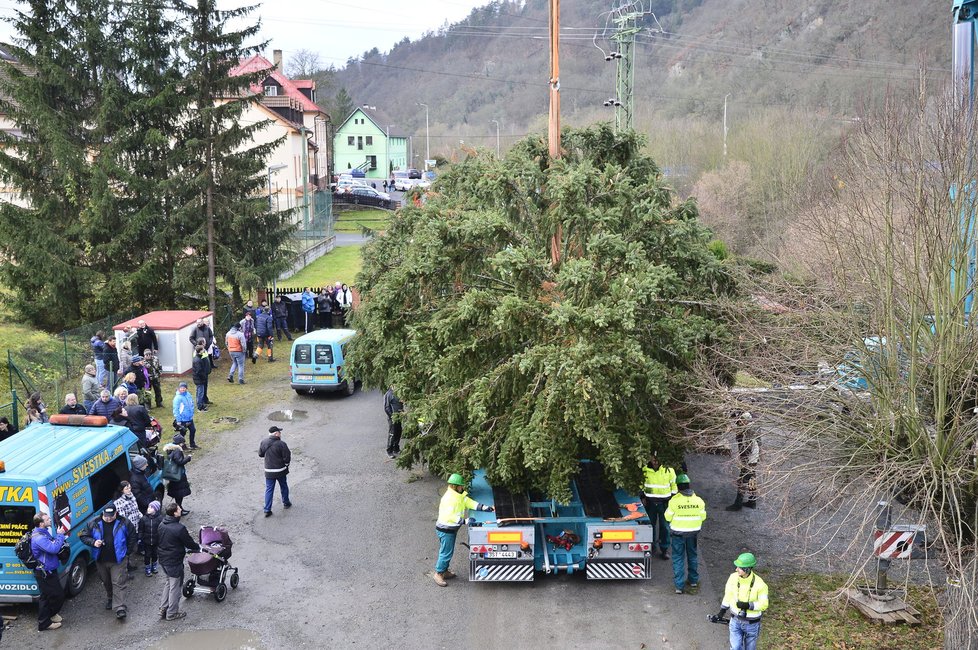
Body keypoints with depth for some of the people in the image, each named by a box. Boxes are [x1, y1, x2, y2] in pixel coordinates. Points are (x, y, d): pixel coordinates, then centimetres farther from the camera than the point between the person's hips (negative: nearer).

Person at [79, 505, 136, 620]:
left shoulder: (123, 523, -7)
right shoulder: (94, 524, -4)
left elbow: (132, 537, 3)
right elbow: (83, 536, 3)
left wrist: (127, 552, 1)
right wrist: (93, 542, -16)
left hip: (118, 560, -3)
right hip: (101, 560, 3)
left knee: (119, 583, -8)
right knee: (106, 582, 19)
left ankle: (120, 608, -10)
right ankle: (110, 599, 43)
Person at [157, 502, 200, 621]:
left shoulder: (162, 524, -2)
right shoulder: (179, 528, -27)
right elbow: (189, 543, -16)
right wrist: (198, 547, 7)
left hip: (163, 559, 8)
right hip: (174, 562, -8)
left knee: (169, 583, 25)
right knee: (175, 586, 8)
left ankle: (163, 609, 29)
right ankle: (171, 613, 19)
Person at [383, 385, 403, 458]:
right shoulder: (388, 394, -10)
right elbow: (386, 407, -12)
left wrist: (402, 411, 4)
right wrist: (392, 416, -16)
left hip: (398, 417, 8)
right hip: (392, 418, -8)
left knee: (398, 434, 13)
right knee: (392, 435, -5)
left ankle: (396, 450, 26)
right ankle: (389, 452, 2)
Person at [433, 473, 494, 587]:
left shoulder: (460, 496, 5)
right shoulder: (449, 498, -25)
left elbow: (470, 503, 3)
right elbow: (450, 516, -31)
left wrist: (485, 507, -8)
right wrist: (465, 521, -34)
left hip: (452, 529, 9)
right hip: (445, 529, -9)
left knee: (448, 552, 20)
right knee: (446, 553, -2)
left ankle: (444, 571, 33)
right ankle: (438, 574, 9)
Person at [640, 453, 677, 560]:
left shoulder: (669, 470, -8)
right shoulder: (645, 470, -3)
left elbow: (674, 485, 2)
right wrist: (643, 497, 5)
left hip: (664, 502, -2)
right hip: (650, 502, 2)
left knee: (664, 526, 3)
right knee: (650, 525, 11)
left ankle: (664, 549, 13)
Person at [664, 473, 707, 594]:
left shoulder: (674, 500, -18)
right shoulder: (698, 500, -8)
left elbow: (668, 517, -10)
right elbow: (703, 517, 2)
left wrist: (668, 510, 9)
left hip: (678, 532, -3)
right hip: (693, 532, 3)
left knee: (678, 558, 5)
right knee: (692, 556, 22)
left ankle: (679, 585, 3)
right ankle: (694, 581, 32)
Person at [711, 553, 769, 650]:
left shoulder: (759, 584, -23)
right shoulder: (733, 578, -12)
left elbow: (764, 604, -14)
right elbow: (728, 596, 3)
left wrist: (748, 605, -28)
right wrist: (721, 613, 6)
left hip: (752, 623, -2)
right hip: (736, 621, 2)